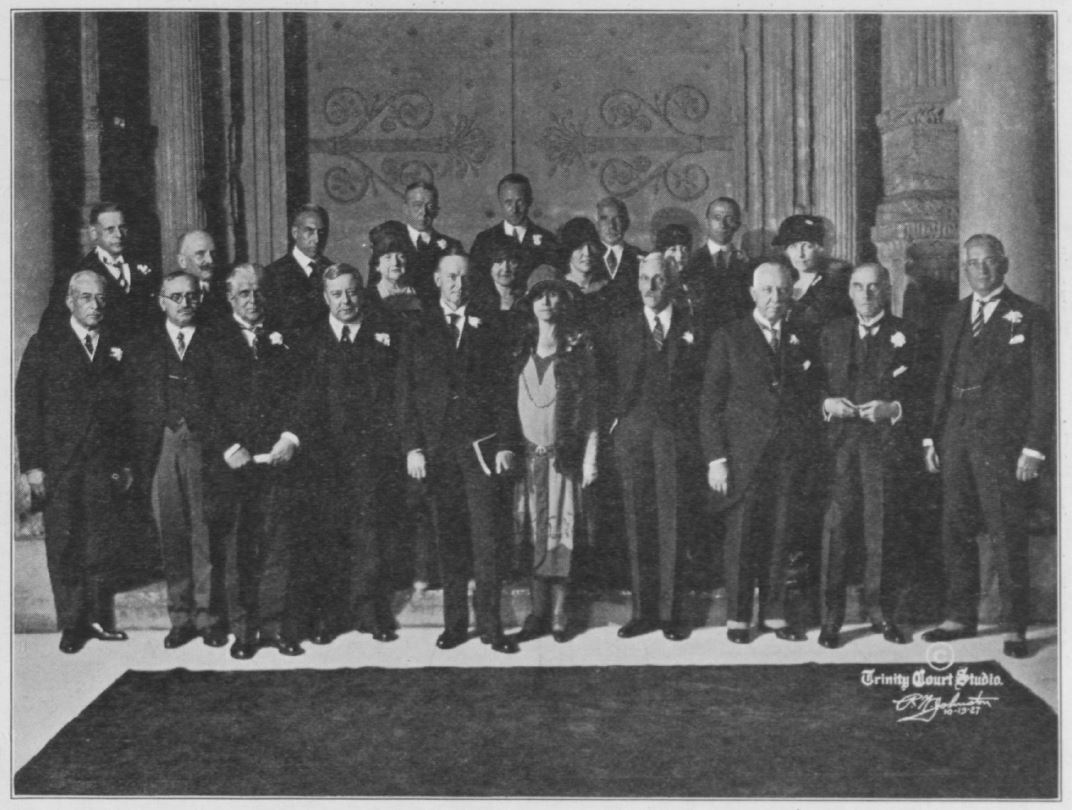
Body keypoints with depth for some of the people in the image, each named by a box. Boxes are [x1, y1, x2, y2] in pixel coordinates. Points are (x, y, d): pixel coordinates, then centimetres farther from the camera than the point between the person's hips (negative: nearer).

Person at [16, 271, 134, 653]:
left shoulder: (117, 349, 9)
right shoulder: (44, 345, 2)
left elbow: (125, 408, 11)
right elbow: (27, 407, -1)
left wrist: (127, 462, 6)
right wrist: (33, 464, -8)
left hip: (105, 464, 2)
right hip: (59, 463, -2)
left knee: (102, 546, 3)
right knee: (64, 546, 3)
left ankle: (98, 618, 14)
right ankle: (72, 622, 12)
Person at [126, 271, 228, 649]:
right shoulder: (141, 347, 14)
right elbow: (135, 406, 9)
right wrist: (137, 459, 0)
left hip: (204, 446, -2)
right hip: (161, 447, 2)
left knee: (206, 535, -1)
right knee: (171, 536, 4)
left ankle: (209, 616, 7)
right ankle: (181, 618, 12)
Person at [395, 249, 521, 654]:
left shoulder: (486, 331, 10)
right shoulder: (419, 333, 9)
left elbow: (503, 389, 7)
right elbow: (405, 394, 6)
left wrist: (506, 444, -1)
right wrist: (412, 447, -3)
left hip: (480, 446, -1)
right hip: (436, 448, 1)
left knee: (485, 537, -4)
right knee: (448, 540, 4)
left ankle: (490, 625, 0)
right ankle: (454, 623, 11)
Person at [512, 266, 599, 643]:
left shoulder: (578, 346, 1)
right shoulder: (520, 347, 9)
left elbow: (590, 404, 0)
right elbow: (509, 402, 9)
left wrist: (590, 456, -6)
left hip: (564, 453, -2)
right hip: (528, 452, 2)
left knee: (561, 530, -1)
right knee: (535, 531, 2)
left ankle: (558, 614, 6)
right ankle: (538, 612, 8)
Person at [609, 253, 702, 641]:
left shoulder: (691, 328, 8)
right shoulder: (623, 328, 13)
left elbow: (703, 381, 7)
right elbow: (612, 378, 11)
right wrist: (619, 415, 0)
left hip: (676, 434, -1)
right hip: (633, 433, 2)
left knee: (673, 524, -2)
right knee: (638, 522, 2)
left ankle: (670, 610, 4)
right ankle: (643, 609, 8)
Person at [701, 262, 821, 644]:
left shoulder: (802, 341, 12)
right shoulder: (728, 339, 2)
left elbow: (812, 398, 15)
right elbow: (710, 403, -1)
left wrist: (809, 447, 3)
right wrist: (716, 458, -7)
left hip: (791, 455, 3)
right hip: (744, 452, -3)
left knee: (781, 536, 6)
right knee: (741, 536, 1)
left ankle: (775, 612, 17)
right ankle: (737, 617, 12)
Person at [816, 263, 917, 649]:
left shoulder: (905, 335, 7)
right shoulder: (832, 333, 14)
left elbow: (921, 393, 3)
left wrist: (894, 409, -14)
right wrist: (827, 403, -5)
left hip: (886, 444, -1)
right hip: (840, 443, 1)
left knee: (883, 528, 2)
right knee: (836, 527, -4)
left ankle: (881, 609, 16)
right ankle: (831, 614, 3)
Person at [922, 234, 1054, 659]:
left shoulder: (1030, 318, -1)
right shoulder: (954, 317, 15)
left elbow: (1045, 388, -4)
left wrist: (1034, 448, -10)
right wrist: (931, 436, 8)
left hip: (1002, 442, -5)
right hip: (956, 440, 5)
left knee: (1007, 536, -2)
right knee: (955, 532, 9)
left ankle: (1015, 627, 8)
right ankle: (961, 617, 20)